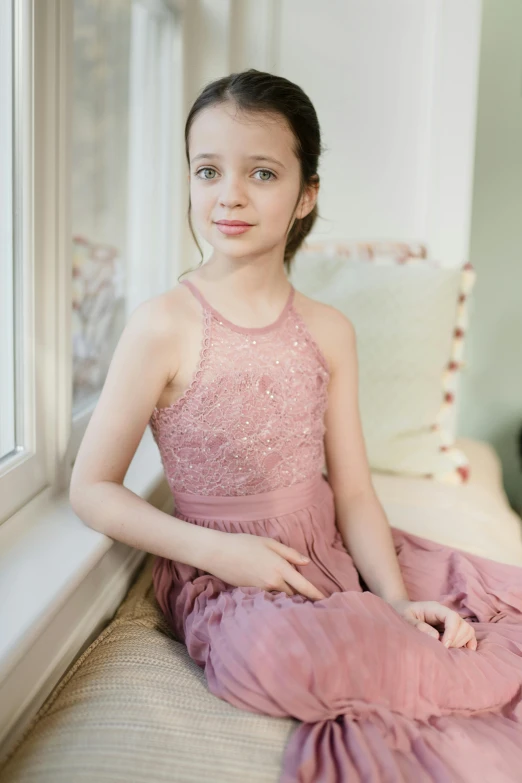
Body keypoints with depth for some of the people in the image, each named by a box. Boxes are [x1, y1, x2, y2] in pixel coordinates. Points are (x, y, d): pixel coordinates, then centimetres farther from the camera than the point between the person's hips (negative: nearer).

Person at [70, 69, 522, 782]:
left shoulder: (328, 332, 0)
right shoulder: (164, 327, -13)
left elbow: (354, 491, 1)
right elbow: (92, 489, -10)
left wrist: (398, 600, -12)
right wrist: (214, 548, -19)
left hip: (334, 556, 4)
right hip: (226, 582, -3)